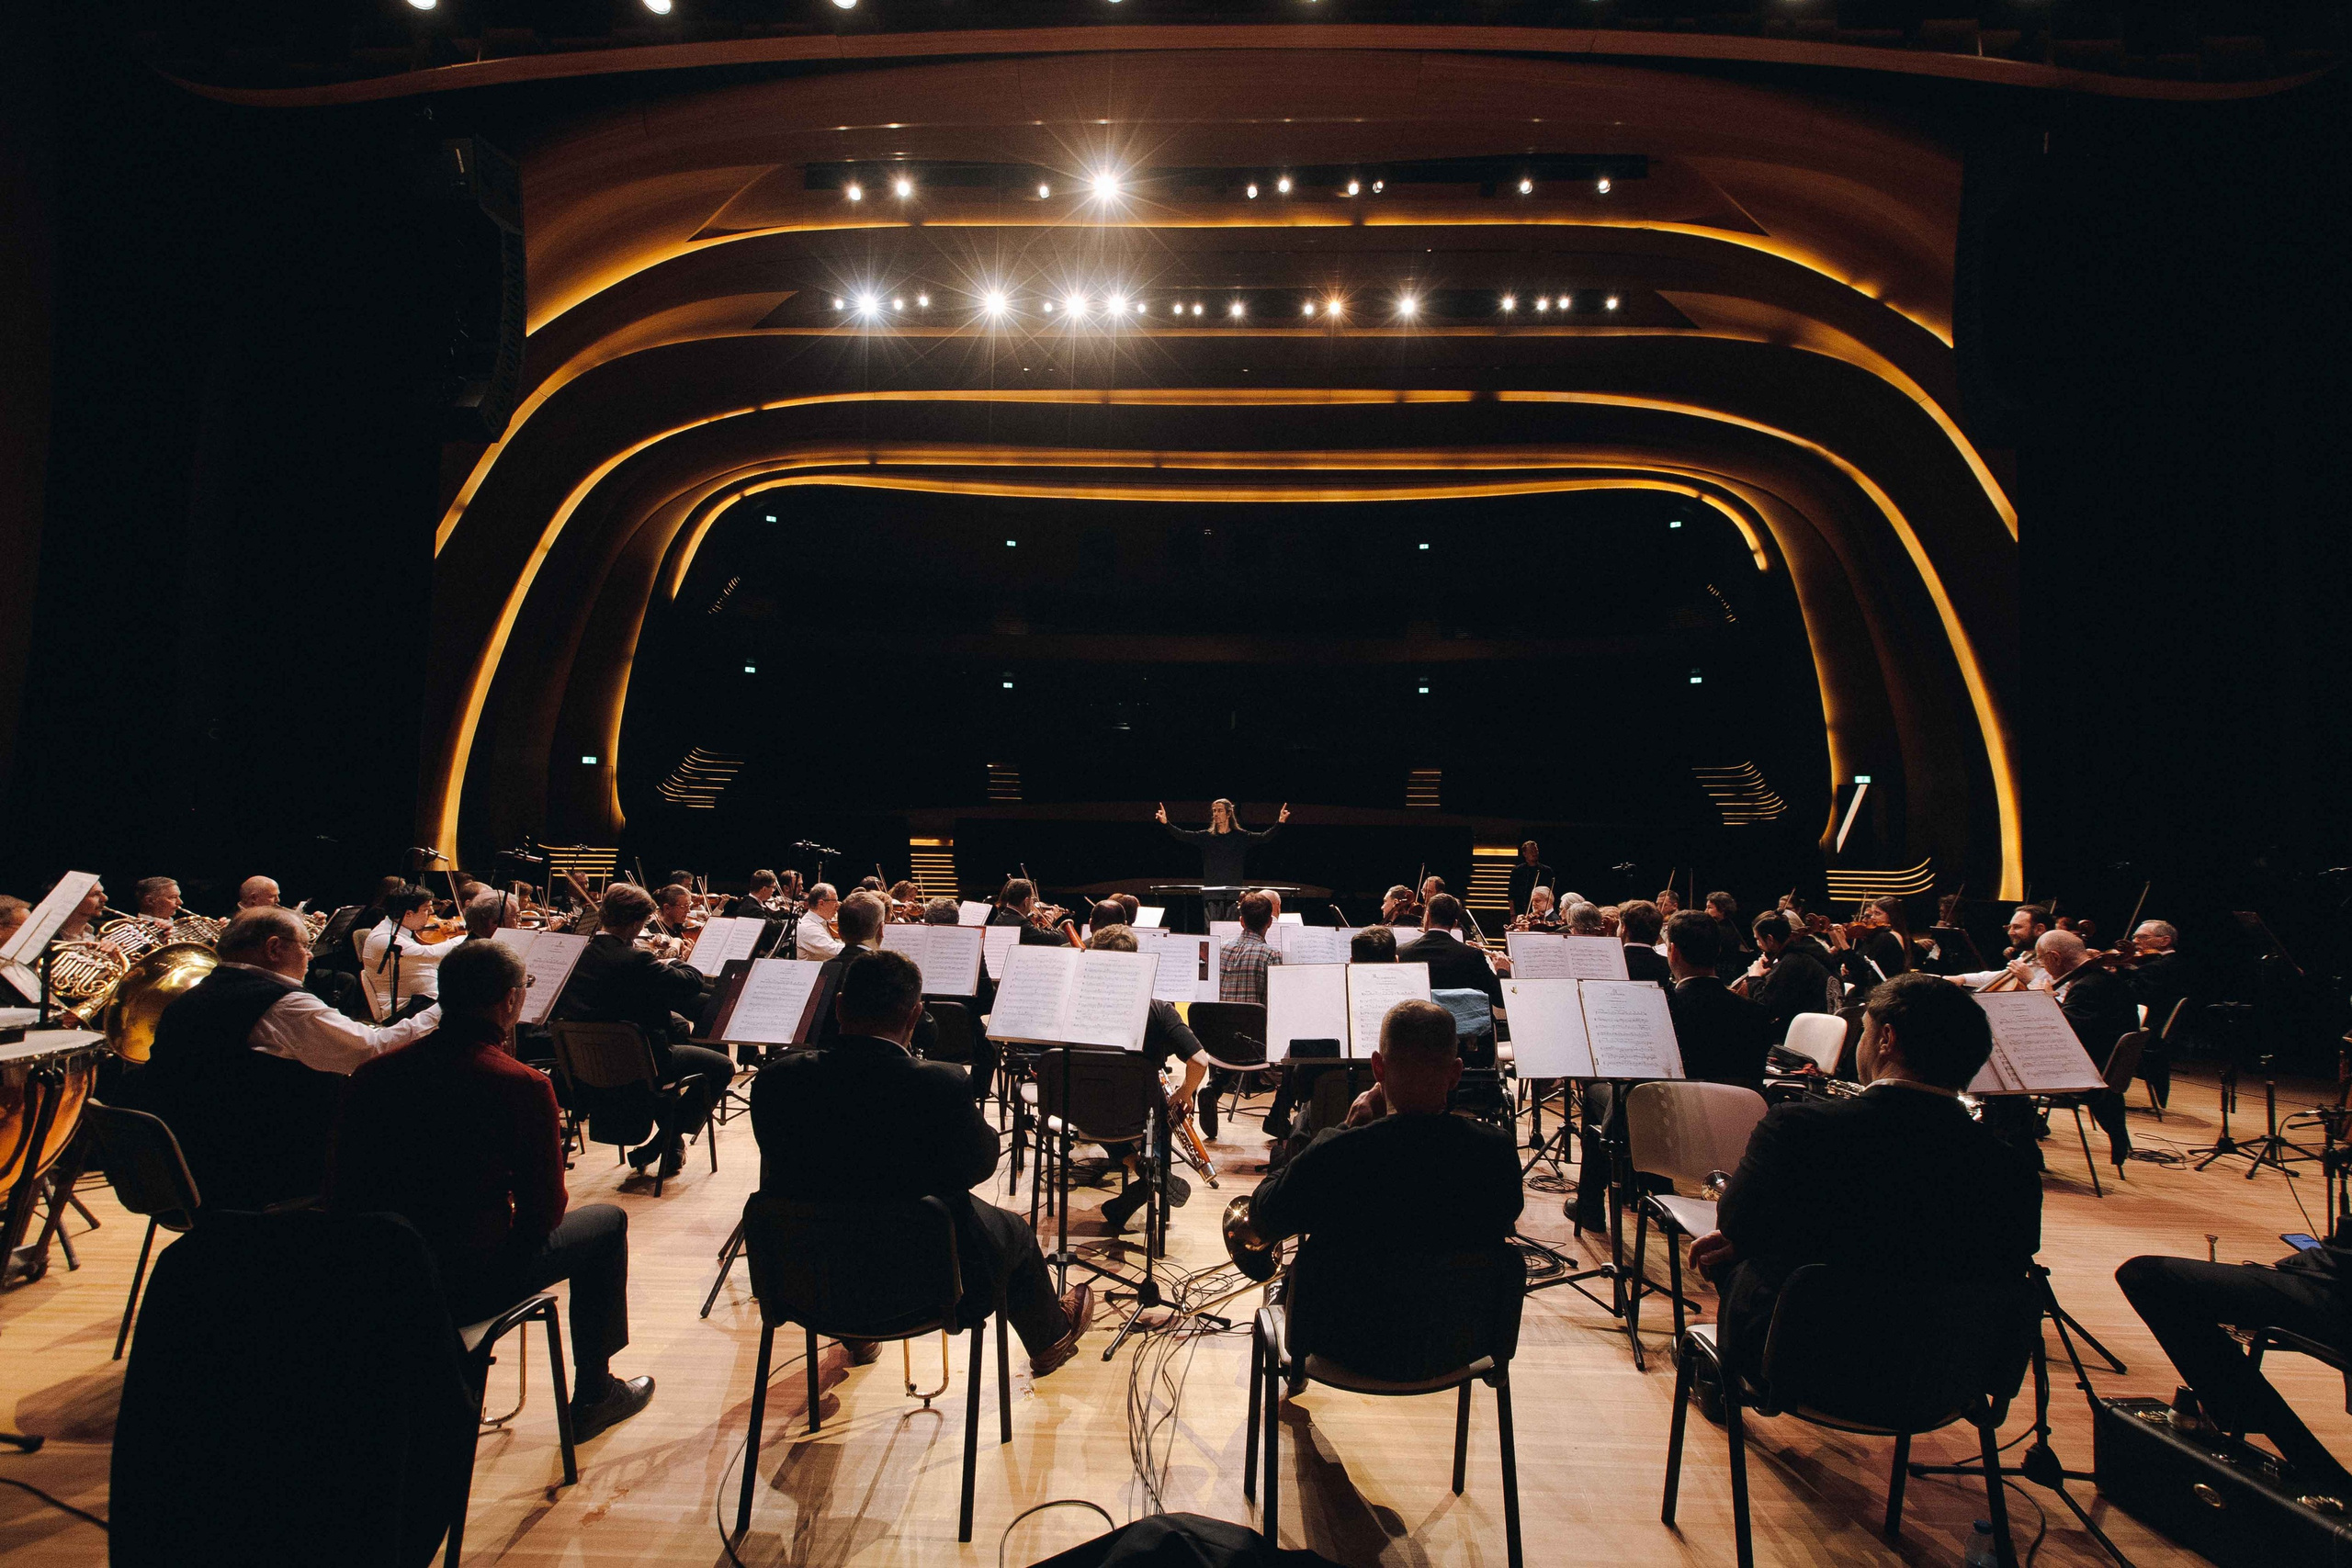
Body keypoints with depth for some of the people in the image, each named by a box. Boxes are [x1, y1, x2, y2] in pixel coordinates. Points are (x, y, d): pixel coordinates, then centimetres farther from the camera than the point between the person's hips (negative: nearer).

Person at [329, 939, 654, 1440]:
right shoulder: (522, 1086, -20)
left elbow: (342, 1195, 6)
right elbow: (545, 1212, -12)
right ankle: (593, 1394, 25)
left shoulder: (373, 1074, -5)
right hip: (468, 1285, -6)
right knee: (607, 1222, 16)